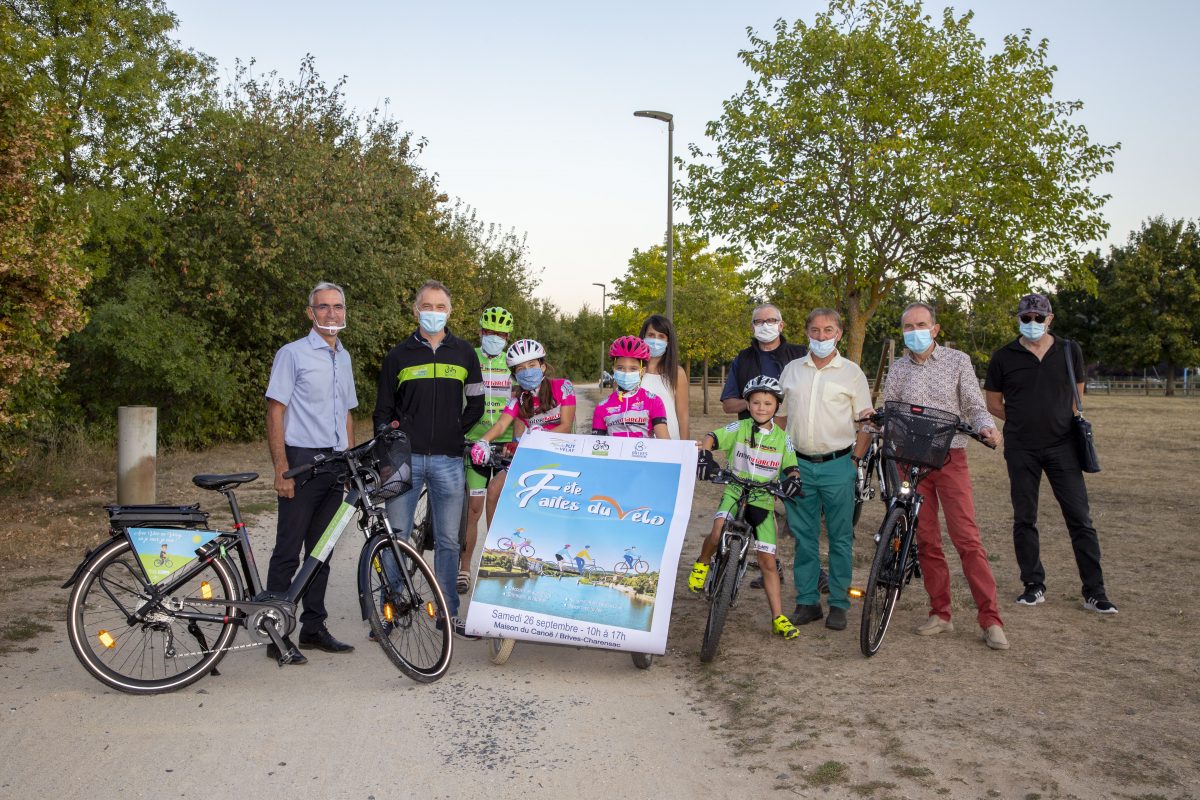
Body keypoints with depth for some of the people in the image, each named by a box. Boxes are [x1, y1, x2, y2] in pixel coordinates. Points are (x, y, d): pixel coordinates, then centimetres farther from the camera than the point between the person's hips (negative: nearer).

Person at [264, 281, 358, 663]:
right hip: (302, 462, -6)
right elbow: (275, 413, -9)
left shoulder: (343, 357, 17)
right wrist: (282, 470, -16)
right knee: (288, 552, -3)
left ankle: (313, 627, 22)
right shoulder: (292, 354, -4)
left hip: (334, 466, 7)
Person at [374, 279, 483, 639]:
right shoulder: (399, 355, 6)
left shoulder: (463, 353, 9)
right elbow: (383, 410, 10)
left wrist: (455, 432, 4)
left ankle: (449, 612, 16)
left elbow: (476, 404, 15)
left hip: (448, 460, 1)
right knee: (397, 537, 1)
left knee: (448, 539, 6)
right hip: (406, 457, -1)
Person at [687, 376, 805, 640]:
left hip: (763, 501, 2)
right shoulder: (739, 428, -3)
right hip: (734, 493, -1)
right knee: (717, 534, -30)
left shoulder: (783, 438, 3)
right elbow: (711, 437, -11)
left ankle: (778, 618, 10)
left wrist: (793, 478, -23)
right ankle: (702, 564, 3)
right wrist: (705, 455, -32)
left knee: (768, 561, 2)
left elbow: (792, 467, 0)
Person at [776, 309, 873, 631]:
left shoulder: (851, 372, 2)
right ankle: (807, 602, 16)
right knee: (804, 537, 7)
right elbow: (781, 416, 14)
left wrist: (855, 460, -5)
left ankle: (839, 604, 12)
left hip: (837, 465, -3)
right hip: (799, 465, 3)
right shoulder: (792, 369, 10)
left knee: (840, 538, 3)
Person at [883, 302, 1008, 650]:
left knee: (967, 538, -8)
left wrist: (985, 426, -18)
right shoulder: (898, 369, 10)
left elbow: (974, 406, 2)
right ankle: (940, 614, 16)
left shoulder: (957, 361, 3)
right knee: (925, 541, 6)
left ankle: (990, 619, -3)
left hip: (950, 459, -3)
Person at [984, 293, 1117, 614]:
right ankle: (1034, 585, 17)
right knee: (1024, 519, 5)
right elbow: (994, 404, 8)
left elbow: (1076, 395, 16)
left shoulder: (1070, 351, 6)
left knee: (1080, 518, -1)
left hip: (1062, 446, 0)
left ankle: (1094, 592, 5)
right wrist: (1024, 419, 2)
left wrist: (1070, 425, 7)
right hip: (1021, 449, 0)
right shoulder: (1004, 357, 2)